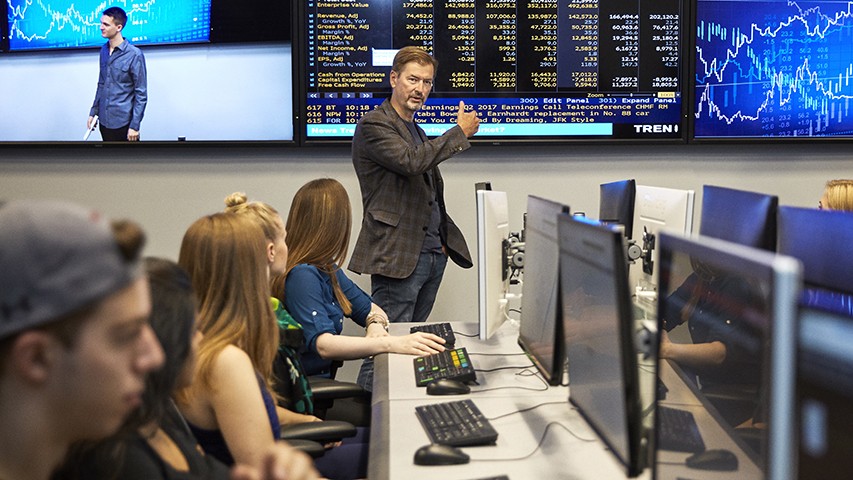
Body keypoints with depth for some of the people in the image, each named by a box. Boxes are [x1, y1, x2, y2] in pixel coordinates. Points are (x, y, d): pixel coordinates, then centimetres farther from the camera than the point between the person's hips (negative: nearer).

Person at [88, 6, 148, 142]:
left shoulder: (134, 54, -14)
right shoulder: (104, 51, 7)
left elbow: (141, 94, -13)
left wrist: (135, 125, -15)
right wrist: (93, 112, 16)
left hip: (124, 122, -7)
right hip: (105, 120, 7)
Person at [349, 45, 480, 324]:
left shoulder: (417, 131, 21)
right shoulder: (373, 125, -7)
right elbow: (411, 162, -25)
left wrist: (443, 241, 16)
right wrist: (460, 132, -16)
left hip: (434, 254, 9)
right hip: (398, 257, -9)